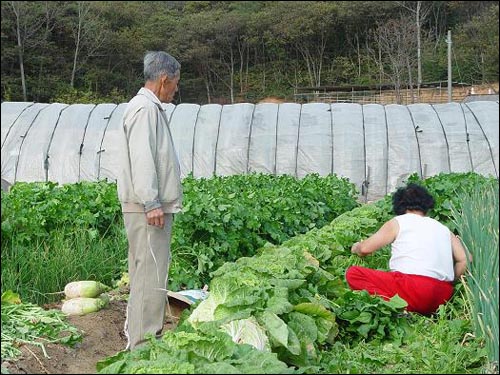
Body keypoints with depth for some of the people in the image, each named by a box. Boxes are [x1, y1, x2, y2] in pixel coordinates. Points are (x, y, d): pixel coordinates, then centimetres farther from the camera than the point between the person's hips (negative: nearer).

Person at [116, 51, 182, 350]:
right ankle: (143, 344, -3)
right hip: (147, 206, -11)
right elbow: (141, 159, -21)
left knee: (147, 269, 15)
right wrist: (151, 203, -23)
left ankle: (137, 333, 26)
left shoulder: (152, 108, 19)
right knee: (150, 272, -9)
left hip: (156, 205, 11)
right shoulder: (144, 109, -13)